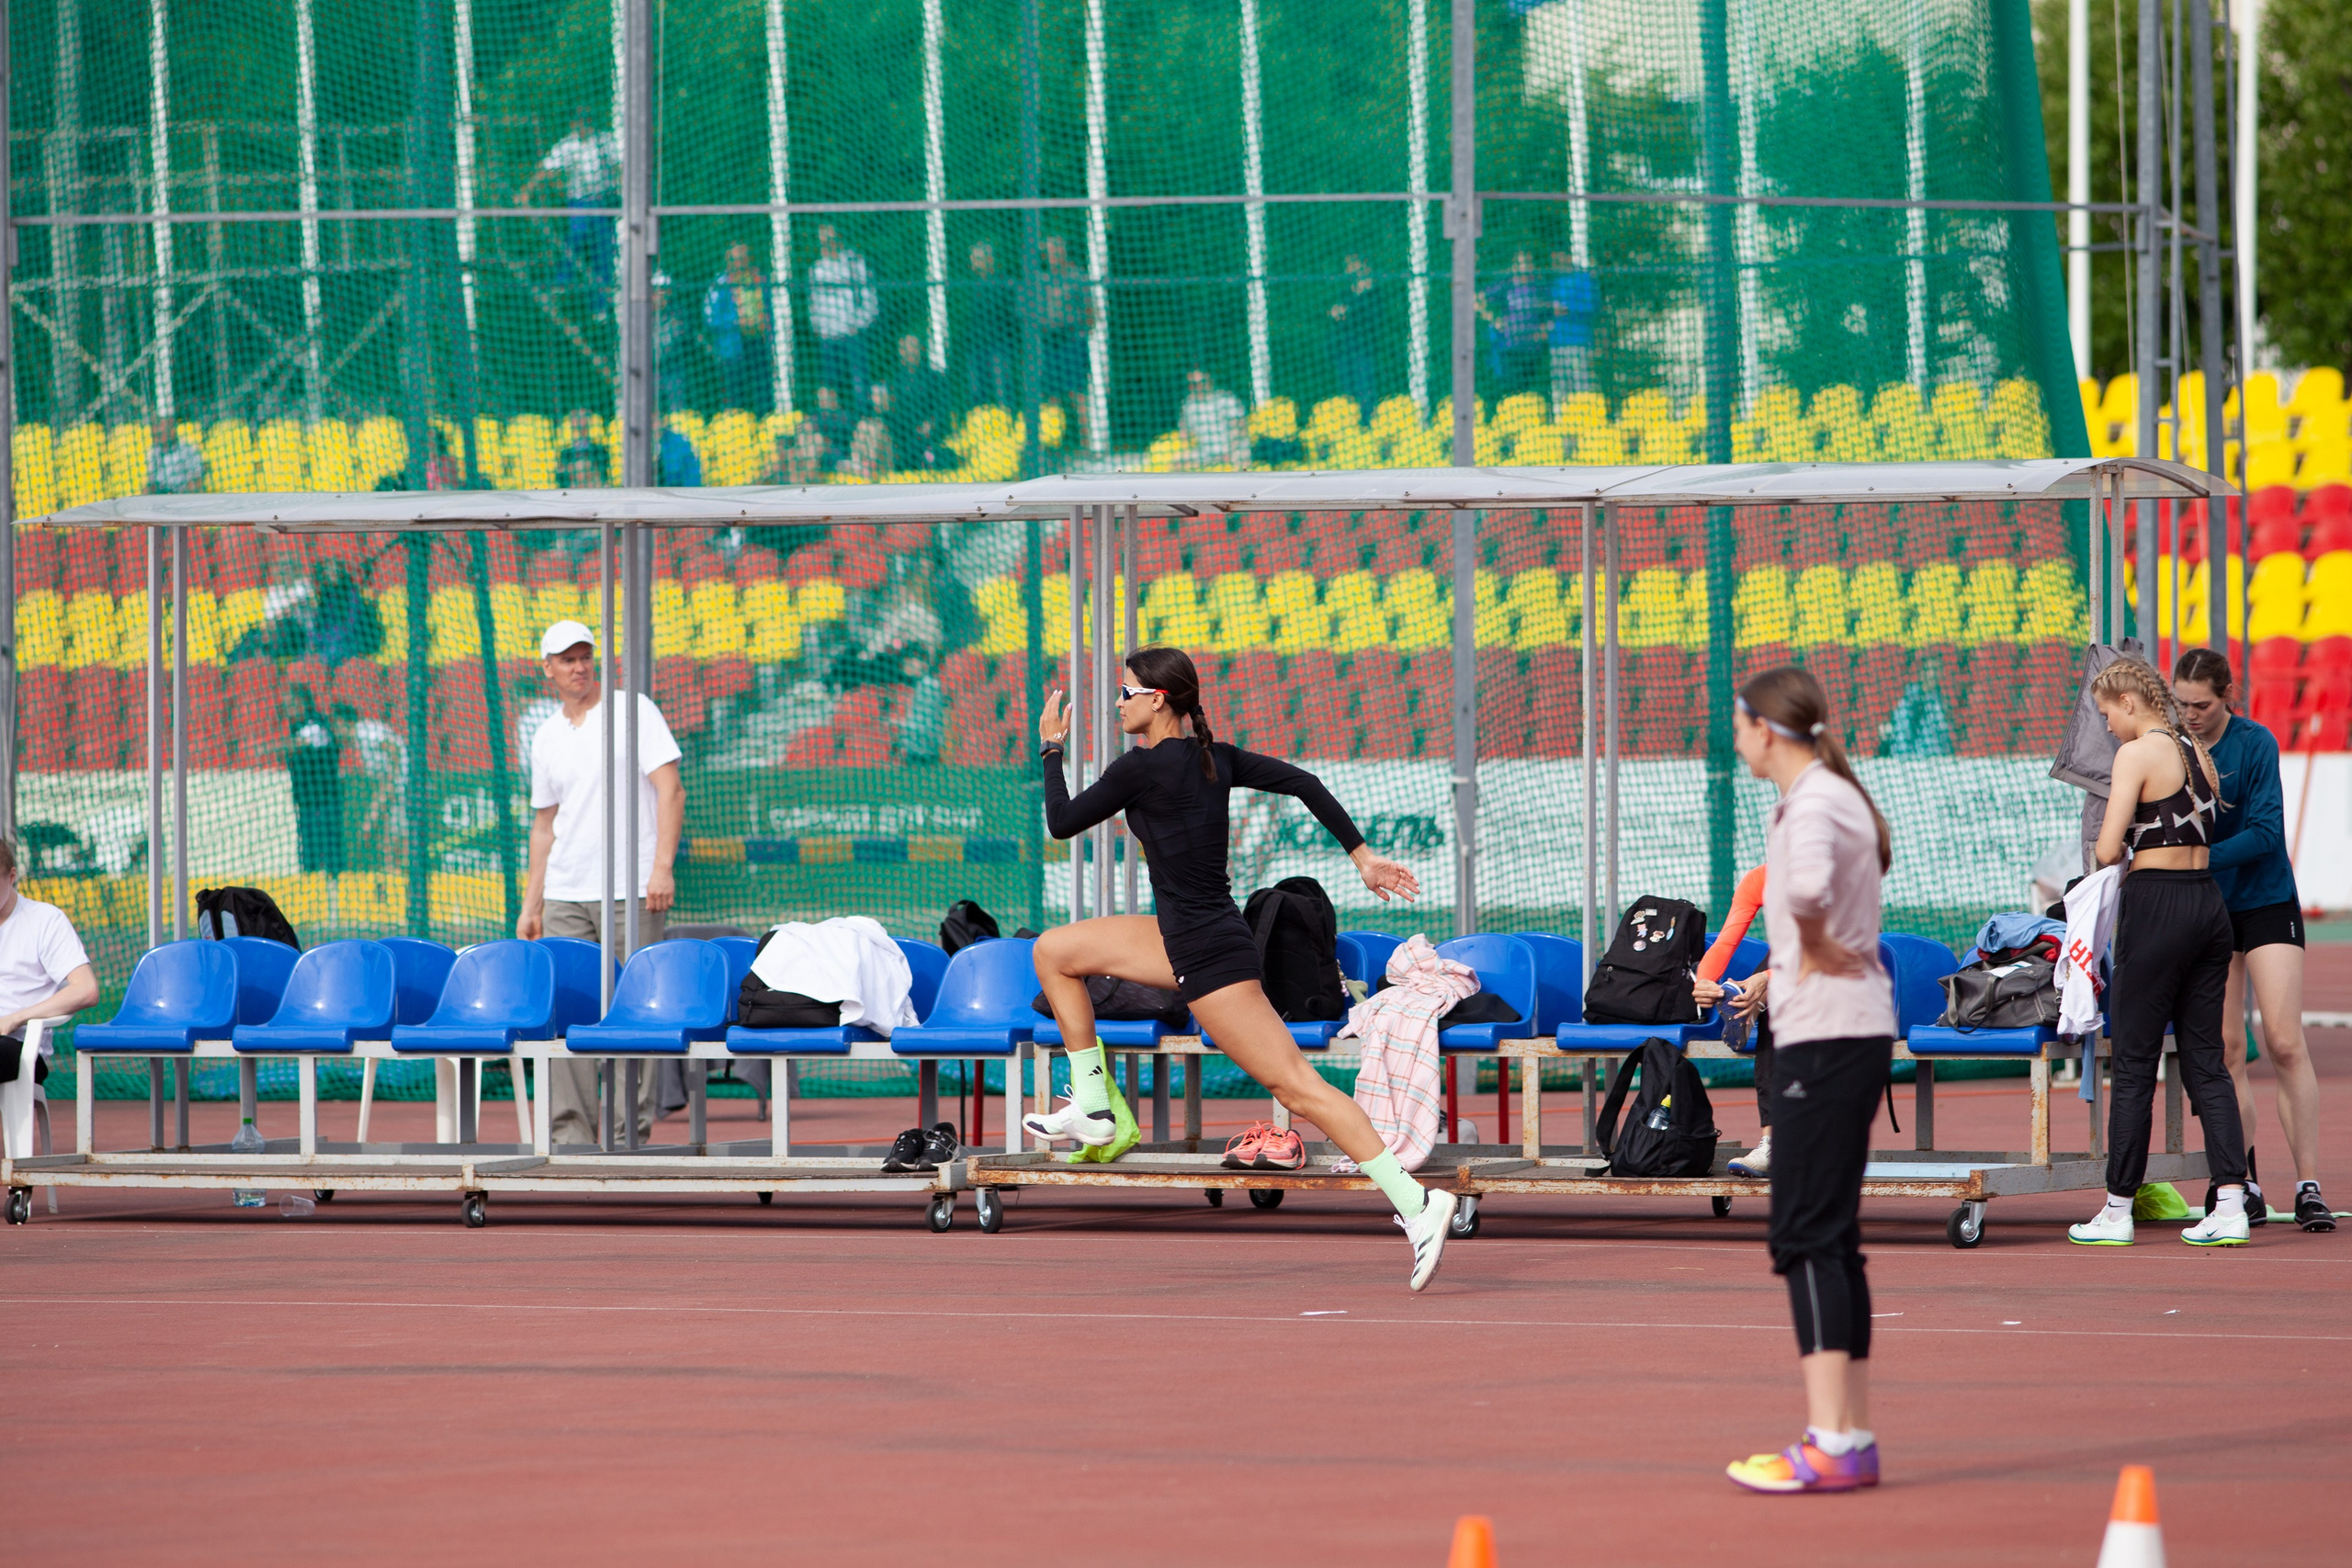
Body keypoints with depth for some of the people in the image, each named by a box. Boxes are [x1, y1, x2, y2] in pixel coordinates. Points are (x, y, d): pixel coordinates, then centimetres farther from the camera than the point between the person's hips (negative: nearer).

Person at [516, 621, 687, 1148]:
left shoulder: (632, 710, 0)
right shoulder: (547, 736, 16)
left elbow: (671, 790, -6)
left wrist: (662, 867, -16)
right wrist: (530, 904, 16)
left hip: (632, 891, -5)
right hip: (565, 897, 5)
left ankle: (630, 1132, -3)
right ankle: (571, 1132, 0)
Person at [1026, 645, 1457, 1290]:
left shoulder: (1141, 767, -16)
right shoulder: (1214, 757, 7)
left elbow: (1062, 823, -5)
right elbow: (1304, 783, 7)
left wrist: (1052, 748, 10)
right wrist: (1362, 856, 12)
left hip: (1209, 957, -10)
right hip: (1181, 938, 10)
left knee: (1299, 1086, -10)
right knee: (1054, 952, 18)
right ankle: (1094, 1108, 20)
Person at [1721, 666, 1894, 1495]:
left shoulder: (1813, 805, -16)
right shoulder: (1831, 796, 15)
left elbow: (1807, 884, -37)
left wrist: (1816, 946, -19)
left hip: (1827, 1039, -10)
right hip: (1854, 1032, 10)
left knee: (1807, 1236, -10)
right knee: (1827, 1240, 13)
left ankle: (1830, 1446, -14)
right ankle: (1852, 1436, 15)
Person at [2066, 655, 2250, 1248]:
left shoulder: (2137, 754, -11)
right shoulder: (2198, 752, 13)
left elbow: (2107, 850, -15)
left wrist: (2117, 846, 7)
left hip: (2156, 906, -7)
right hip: (2210, 903, 7)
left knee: (2133, 1062, 1)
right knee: (2205, 1061, 7)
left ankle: (2117, 1210, 6)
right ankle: (2231, 1204, -2)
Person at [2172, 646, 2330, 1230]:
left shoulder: (2255, 744, -10)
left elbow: (2265, 831, -16)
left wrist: (2201, 860, -25)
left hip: (2266, 903, -3)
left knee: (2285, 1045, -10)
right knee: (2223, 1053, 0)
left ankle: (2308, 1187, -8)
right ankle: (2247, 1187, 5)